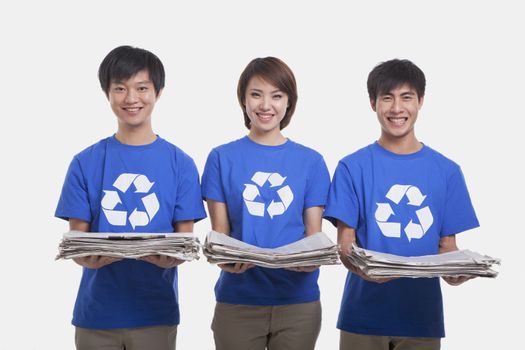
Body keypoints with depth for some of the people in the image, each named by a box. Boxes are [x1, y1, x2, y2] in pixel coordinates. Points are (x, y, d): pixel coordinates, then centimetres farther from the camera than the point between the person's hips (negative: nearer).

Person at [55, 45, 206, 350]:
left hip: (155, 312, 0)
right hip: (96, 311, 1)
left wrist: (167, 256, -21)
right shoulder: (86, 163, 2)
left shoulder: (181, 164, 2)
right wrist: (87, 255, -21)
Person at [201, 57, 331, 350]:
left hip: (298, 301, 1)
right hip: (238, 300, -1)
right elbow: (220, 234, 0)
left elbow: (314, 235, 4)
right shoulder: (222, 158, 3)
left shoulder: (311, 162, 6)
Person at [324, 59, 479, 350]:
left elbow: (447, 244, 7)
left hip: (422, 315, 2)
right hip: (364, 313, -2)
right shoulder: (352, 167, -1)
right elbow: (345, 242, -4)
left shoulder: (446, 171, 5)